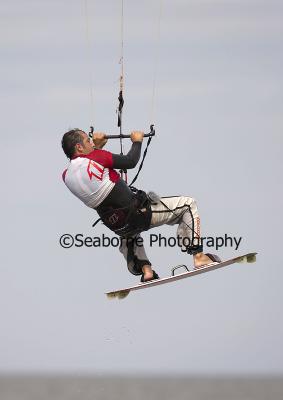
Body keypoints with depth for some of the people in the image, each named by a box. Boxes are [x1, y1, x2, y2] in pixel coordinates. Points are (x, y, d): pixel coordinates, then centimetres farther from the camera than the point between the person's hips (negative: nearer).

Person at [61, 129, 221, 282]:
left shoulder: (66, 176, -2)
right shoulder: (96, 157, -21)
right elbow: (130, 161, -9)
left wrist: (96, 146, 26)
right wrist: (137, 141, 7)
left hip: (117, 226, 7)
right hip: (140, 213, -7)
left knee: (129, 235, 44)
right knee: (188, 205, 6)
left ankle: (145, 269, 27)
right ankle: (199, 256, 0)